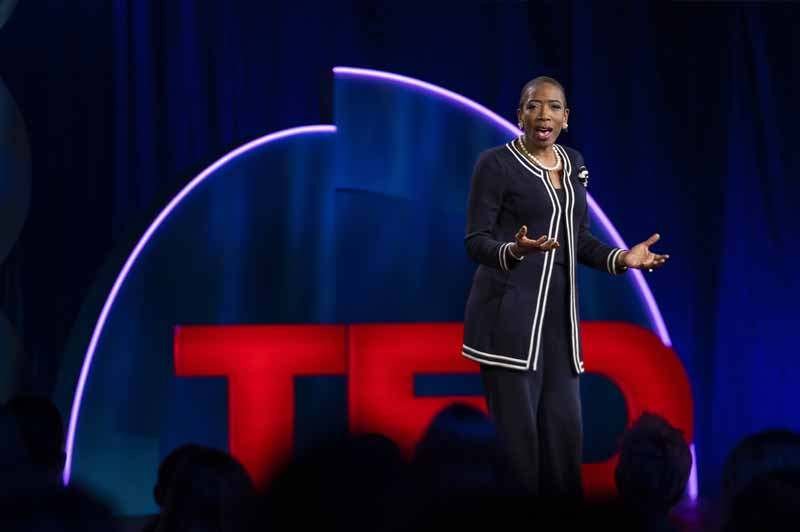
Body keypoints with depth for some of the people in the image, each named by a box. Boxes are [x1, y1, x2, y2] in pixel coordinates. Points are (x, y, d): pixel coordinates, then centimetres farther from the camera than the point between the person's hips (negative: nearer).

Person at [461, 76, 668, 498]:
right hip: (508, 311, -6)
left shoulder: (573, 162, 12)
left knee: (564, 424, 6)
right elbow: (475, 242, -9)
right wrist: (515, 251, -29)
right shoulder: (495, 164, -7)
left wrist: (622, 258, 1)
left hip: (557, 310, 6)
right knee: (515, 425, -7)